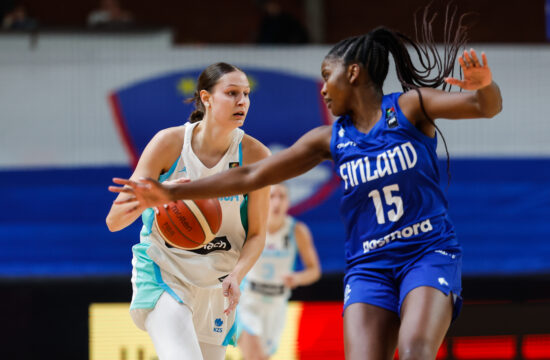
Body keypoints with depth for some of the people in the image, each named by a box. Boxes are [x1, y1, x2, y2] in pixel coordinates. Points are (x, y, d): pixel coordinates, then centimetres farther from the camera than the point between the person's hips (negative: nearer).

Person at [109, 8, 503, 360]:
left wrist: (484, 84, -37)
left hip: (428, 253, -3)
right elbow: (251, 176, 12)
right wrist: (172, 193, 8)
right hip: (369, 266, 3)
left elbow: (487, 107, -12)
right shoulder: (330, 139, 11)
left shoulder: (410, 107, 0)